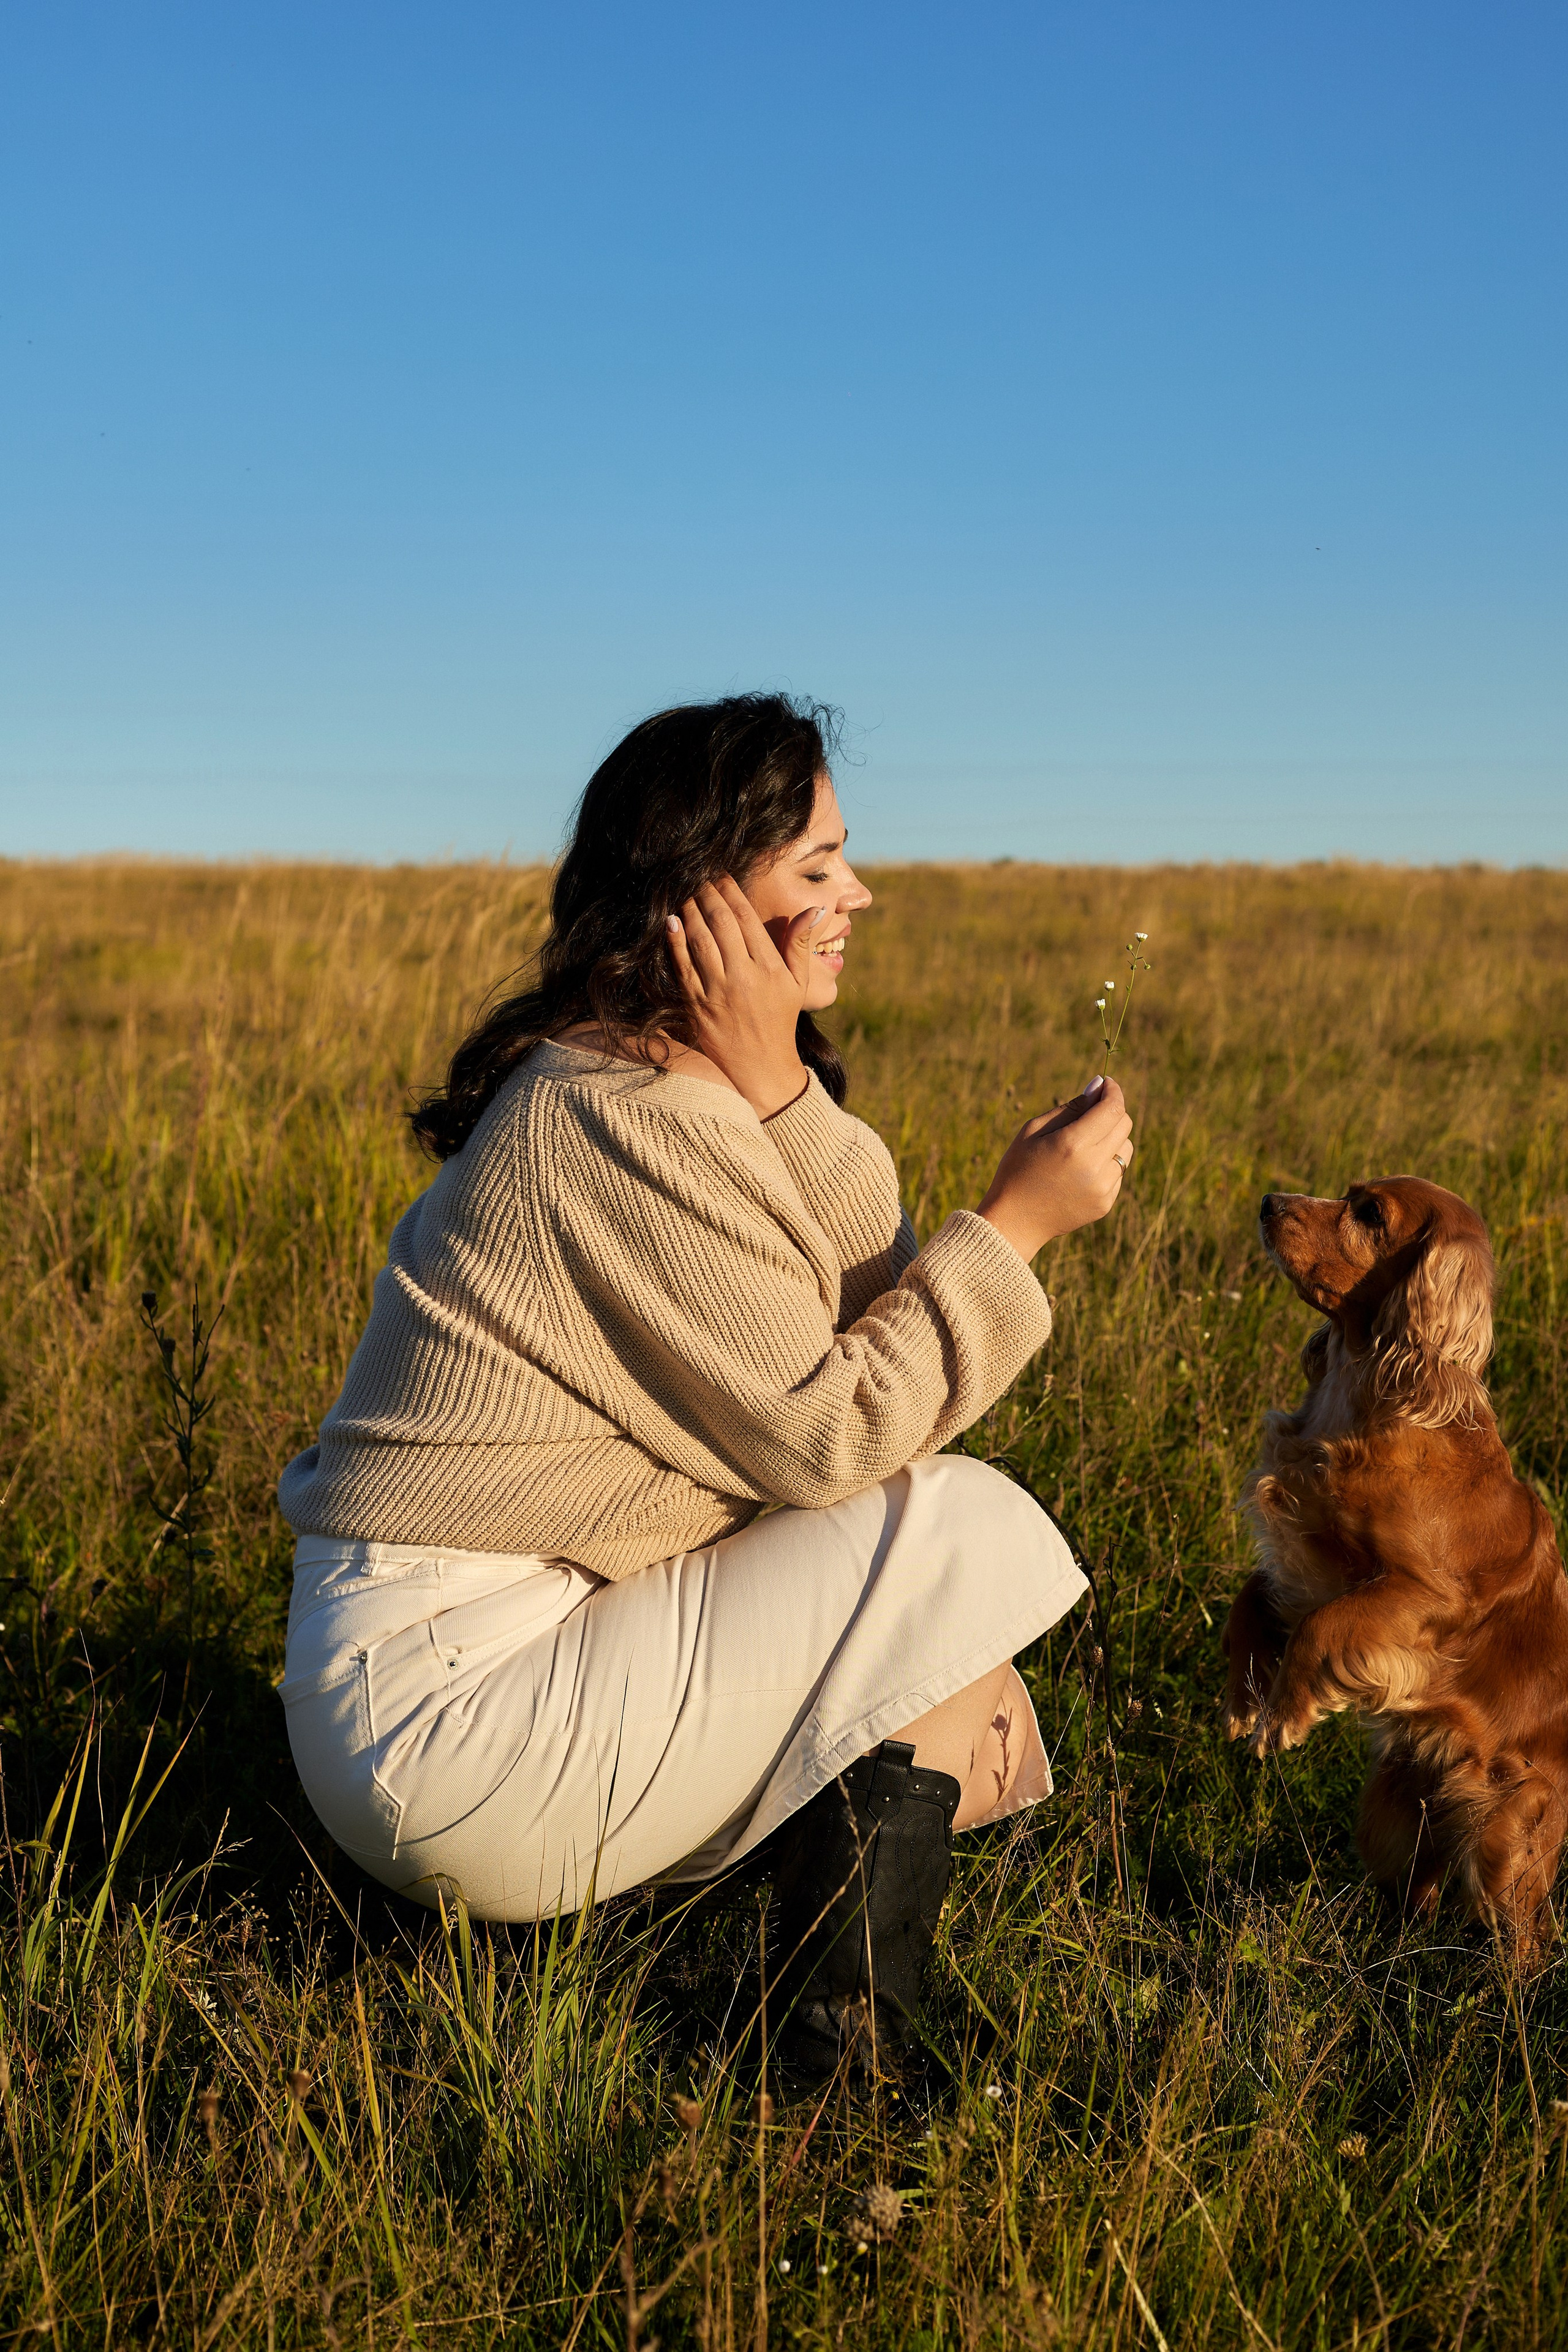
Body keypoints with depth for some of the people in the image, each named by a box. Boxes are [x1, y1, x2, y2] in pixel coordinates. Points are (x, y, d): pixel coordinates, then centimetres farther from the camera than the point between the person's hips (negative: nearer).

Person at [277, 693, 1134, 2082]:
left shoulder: (665, 1082, 12)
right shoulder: (629, 1119, -20)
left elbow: (857, 1315, 2)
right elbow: (827, 1429, -17)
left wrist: (775, 1087, -10)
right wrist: (1019, 1222, -11)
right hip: (451, 1702, -10)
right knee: (968, 1533, -8)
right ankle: (853, 2040, -4)